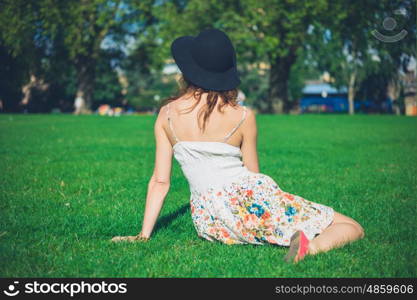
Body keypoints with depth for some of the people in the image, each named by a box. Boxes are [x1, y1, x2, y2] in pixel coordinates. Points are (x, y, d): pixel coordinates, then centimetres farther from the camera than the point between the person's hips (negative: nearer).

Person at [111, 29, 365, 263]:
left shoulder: (167, 114, 3)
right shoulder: (244, 116, -5)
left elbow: (160, 181, 3)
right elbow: (253, 174, 5)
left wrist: (144, 234, 9)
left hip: (206, 222, 4)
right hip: (246, 201, -4)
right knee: (353, 227, 0)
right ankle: (311, 247, -29)